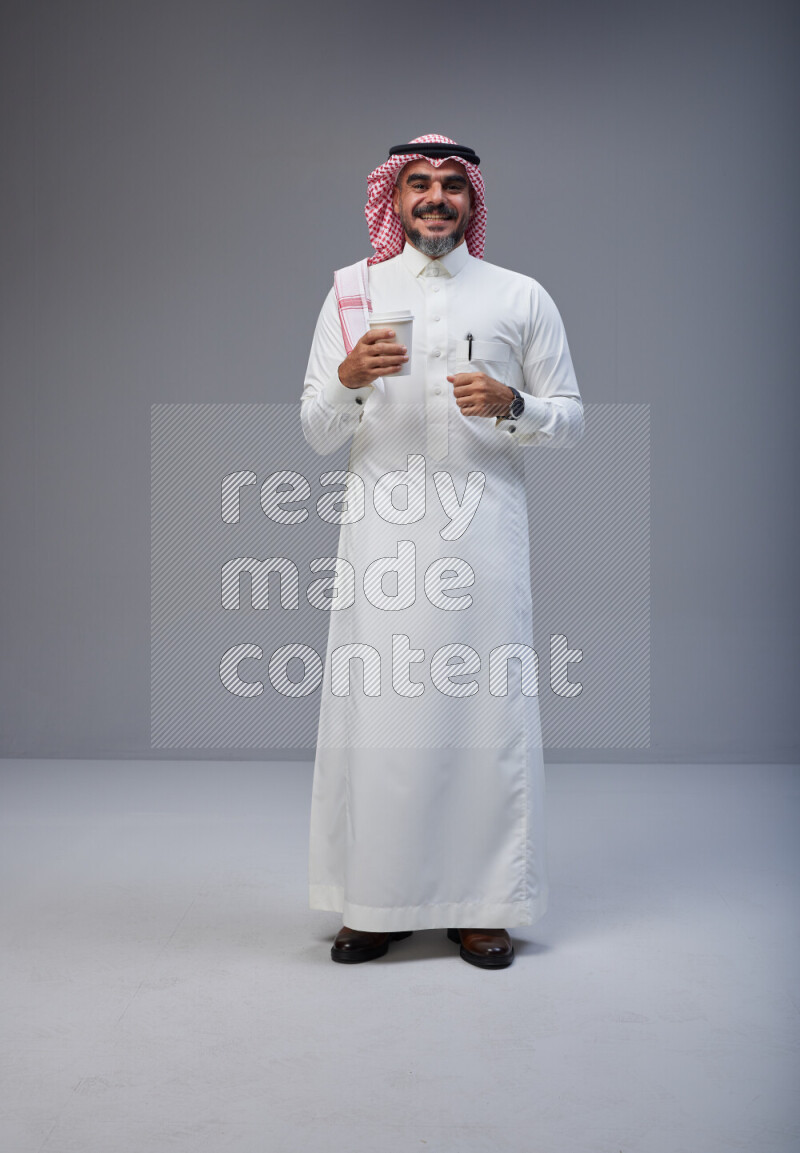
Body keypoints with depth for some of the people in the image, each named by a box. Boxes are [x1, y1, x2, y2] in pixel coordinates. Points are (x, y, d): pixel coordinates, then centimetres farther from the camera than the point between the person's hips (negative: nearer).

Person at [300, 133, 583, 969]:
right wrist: (347, 379, -11)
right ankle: (376, 901, 12)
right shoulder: (352, 292, 13)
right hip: (382, 531, 1)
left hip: (482, 529, 0)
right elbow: (315, 433, 10)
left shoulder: (522, 297, 12)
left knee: (484, 707, -2)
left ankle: (480, 905, 11)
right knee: (376, 708, -2)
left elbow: (571, 420, 11)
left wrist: (510, 404, -9)